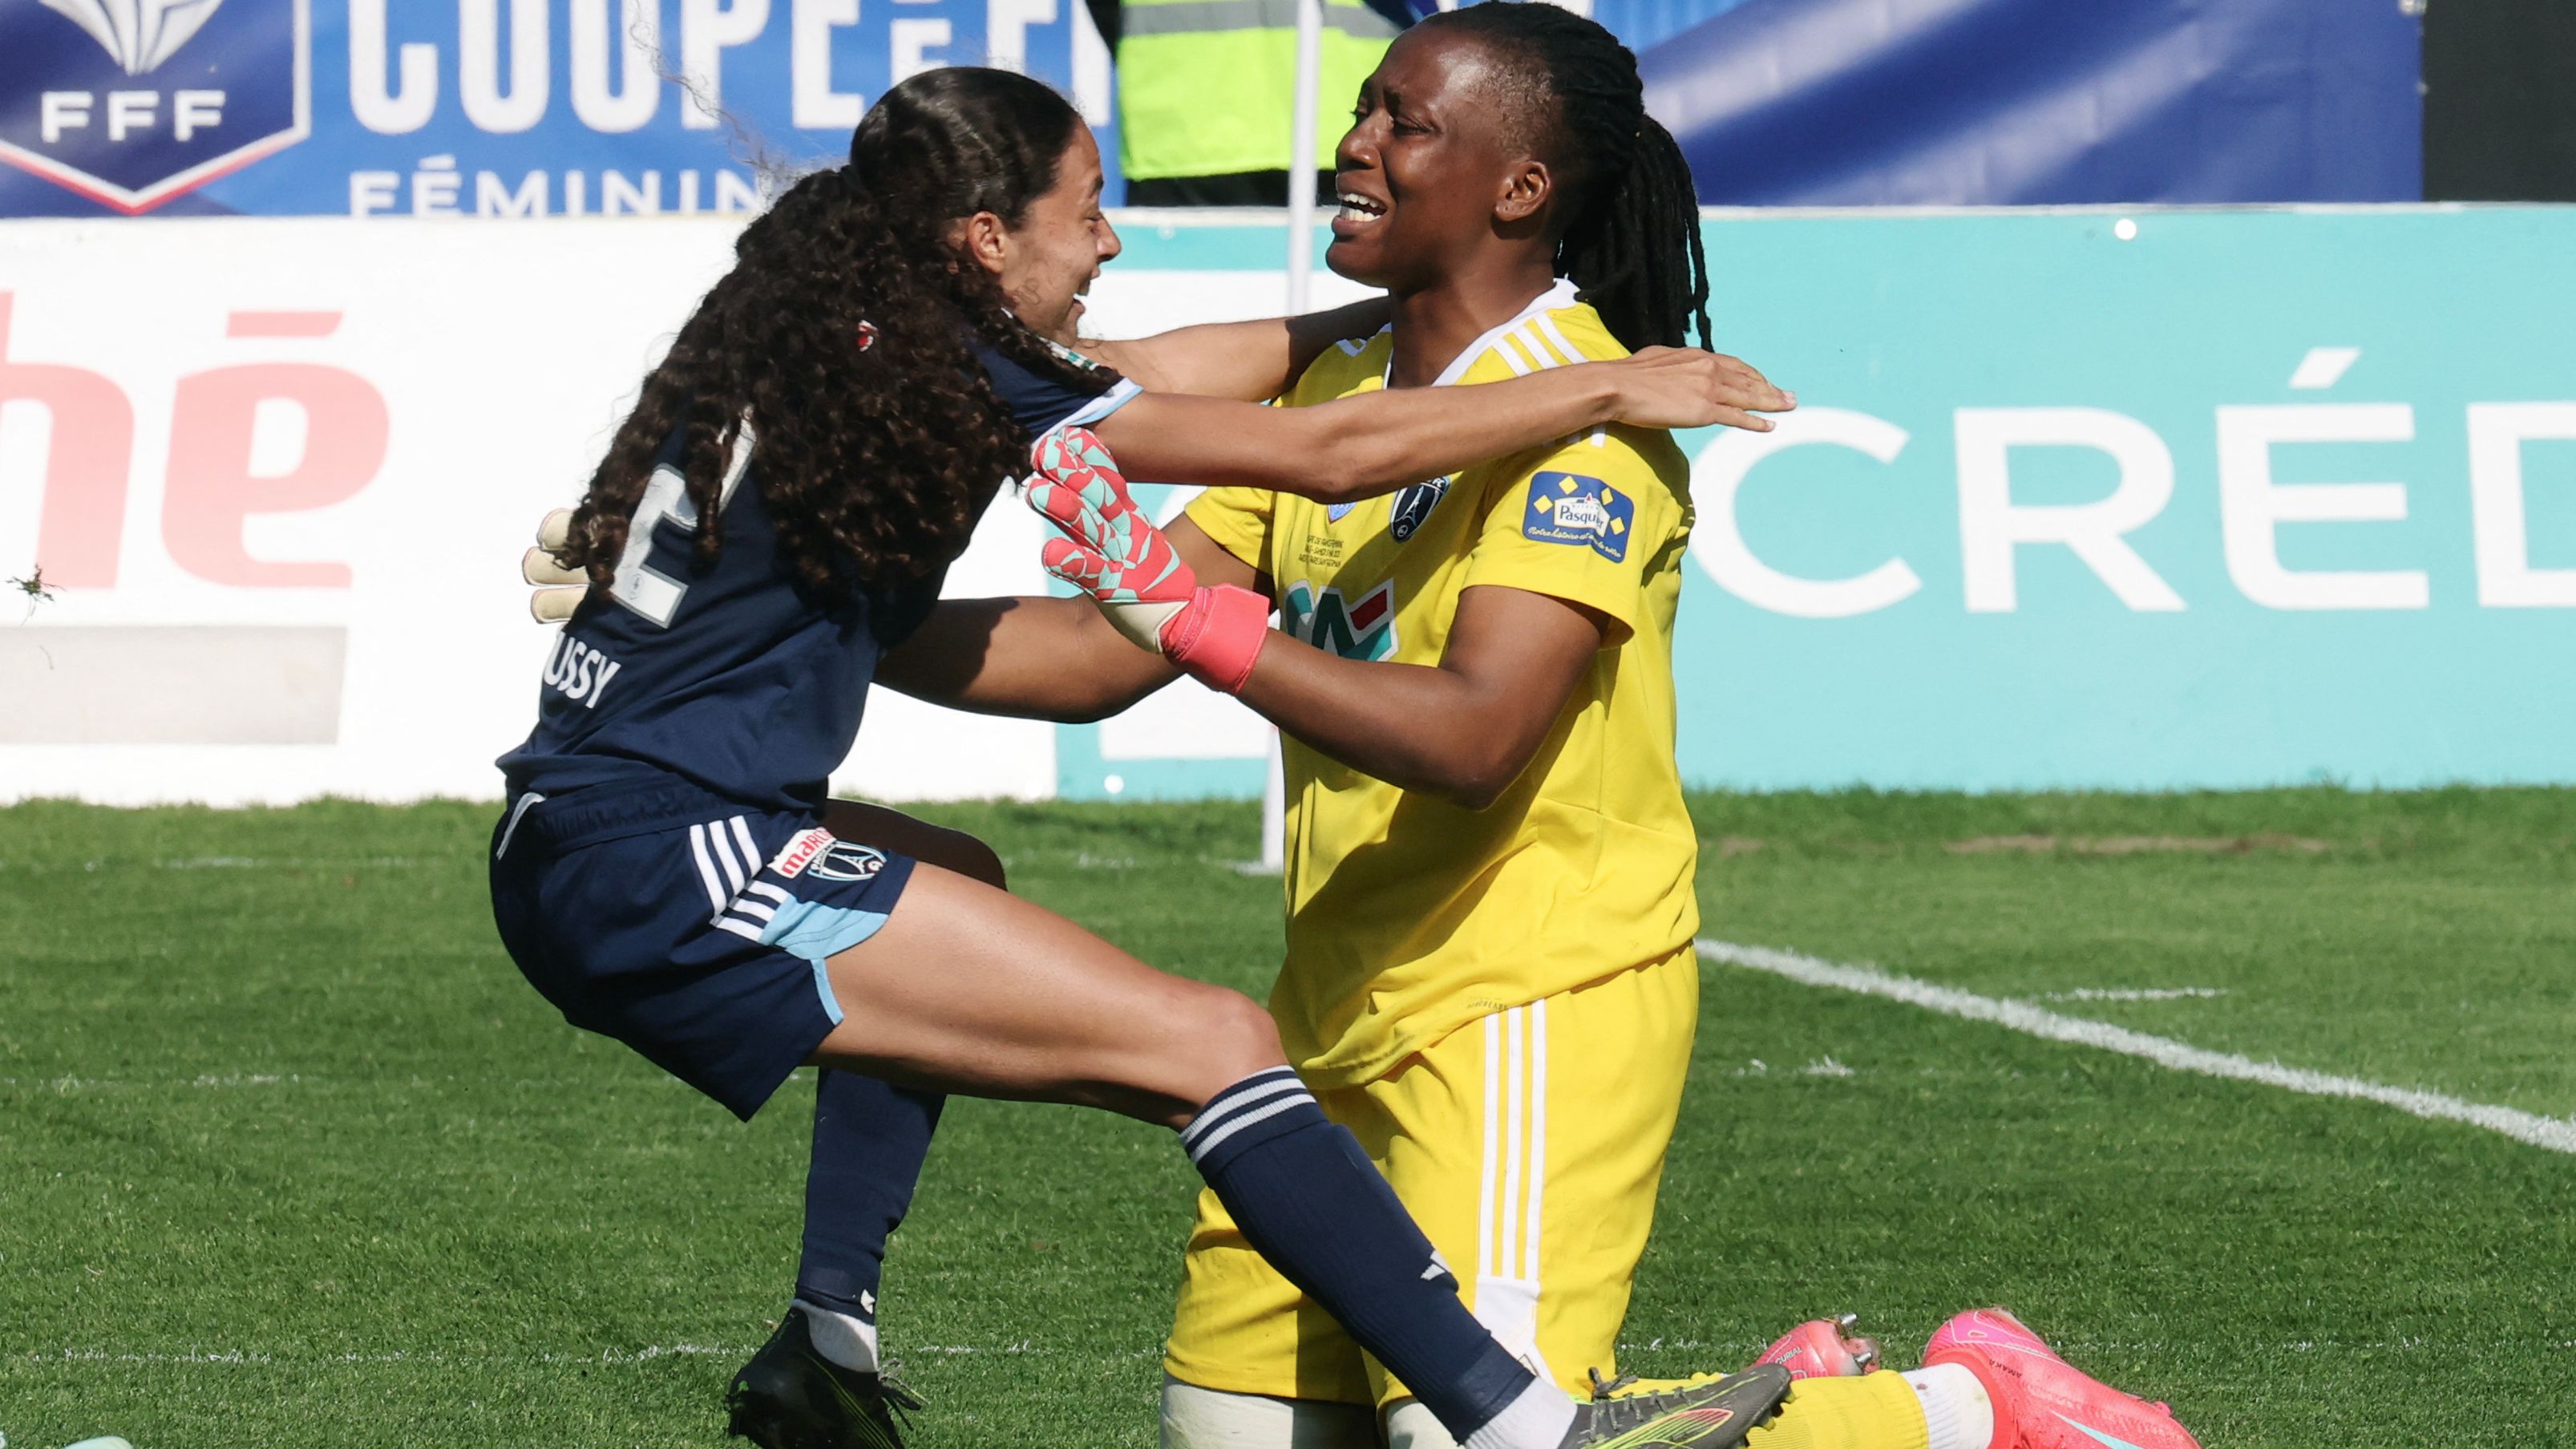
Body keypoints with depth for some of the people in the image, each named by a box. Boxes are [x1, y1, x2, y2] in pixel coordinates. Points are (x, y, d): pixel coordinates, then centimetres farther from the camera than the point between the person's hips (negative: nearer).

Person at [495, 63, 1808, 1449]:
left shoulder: (824, 328, 14)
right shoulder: (947, 375, -10)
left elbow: (1156, 374, 27)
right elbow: (1331, 455, -9)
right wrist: (1603, 389, 0)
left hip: (566, 859, 10)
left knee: (950, 889, 39)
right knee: (1210, 1046, -11)